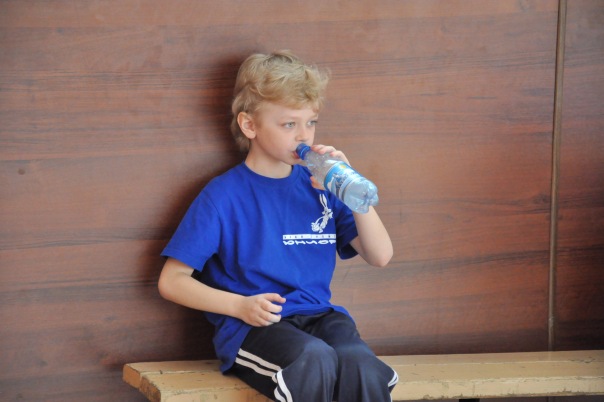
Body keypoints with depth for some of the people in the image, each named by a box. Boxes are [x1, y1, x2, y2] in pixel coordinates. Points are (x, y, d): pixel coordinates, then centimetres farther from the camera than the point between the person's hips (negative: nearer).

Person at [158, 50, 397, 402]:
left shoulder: (319, 187, 13)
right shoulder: (224, 195, 0)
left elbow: (381, 256, 8)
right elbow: (172, 281, 0)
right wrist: (240, 306, -13)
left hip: (320, 317, 4)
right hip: (251, 328, -4)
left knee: (361, 366, -31)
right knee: (315, 359, -36)